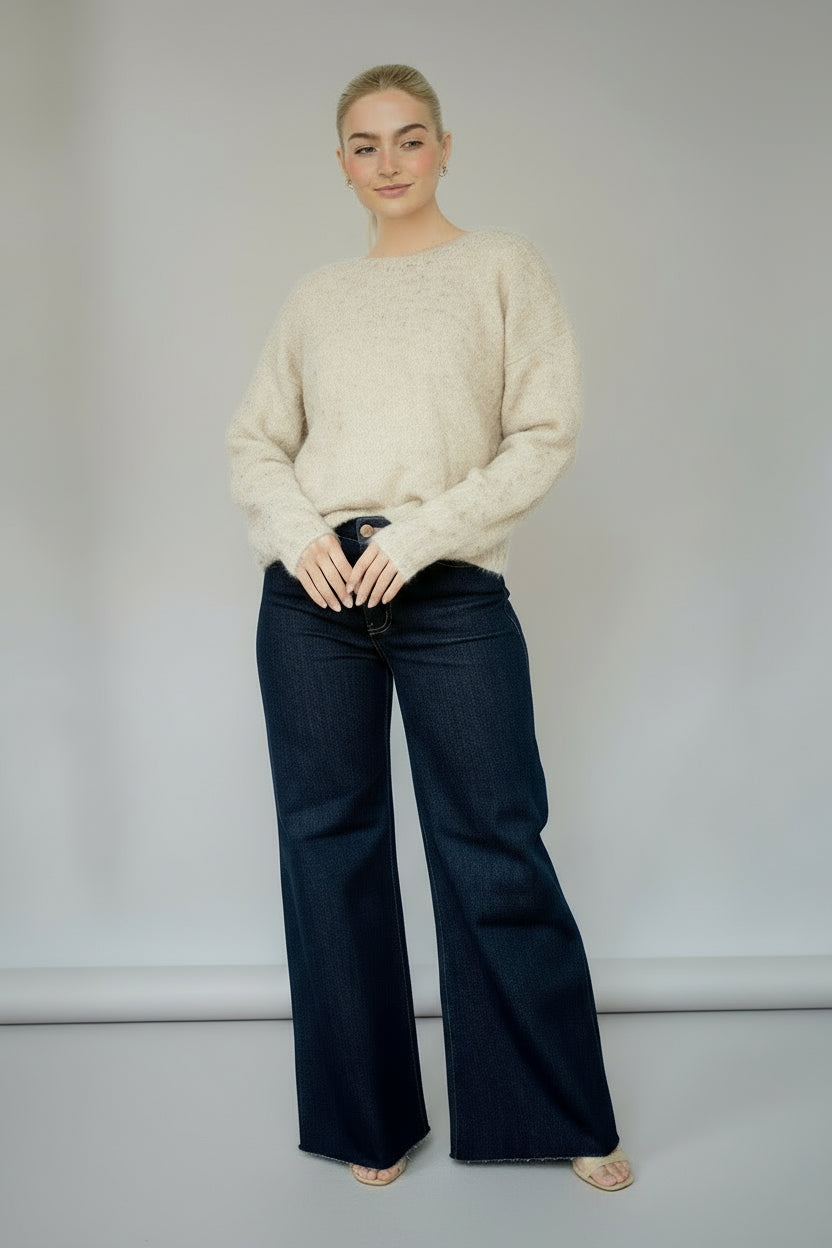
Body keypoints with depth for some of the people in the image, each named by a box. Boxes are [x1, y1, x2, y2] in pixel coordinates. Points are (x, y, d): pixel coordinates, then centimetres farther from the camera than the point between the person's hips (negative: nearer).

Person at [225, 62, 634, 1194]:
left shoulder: (504, 266, 7)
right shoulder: (315, 296, 16)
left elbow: (546, 436, -2)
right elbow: (255, 440, 14)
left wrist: (423, 533, -12)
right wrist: (294, 532, -7)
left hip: (453, 593, -3)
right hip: (312, 595, 4)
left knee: (495, 848, -1)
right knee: (331, 845, 7)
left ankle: (566, 1117, 19)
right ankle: (371, 1117, 24)